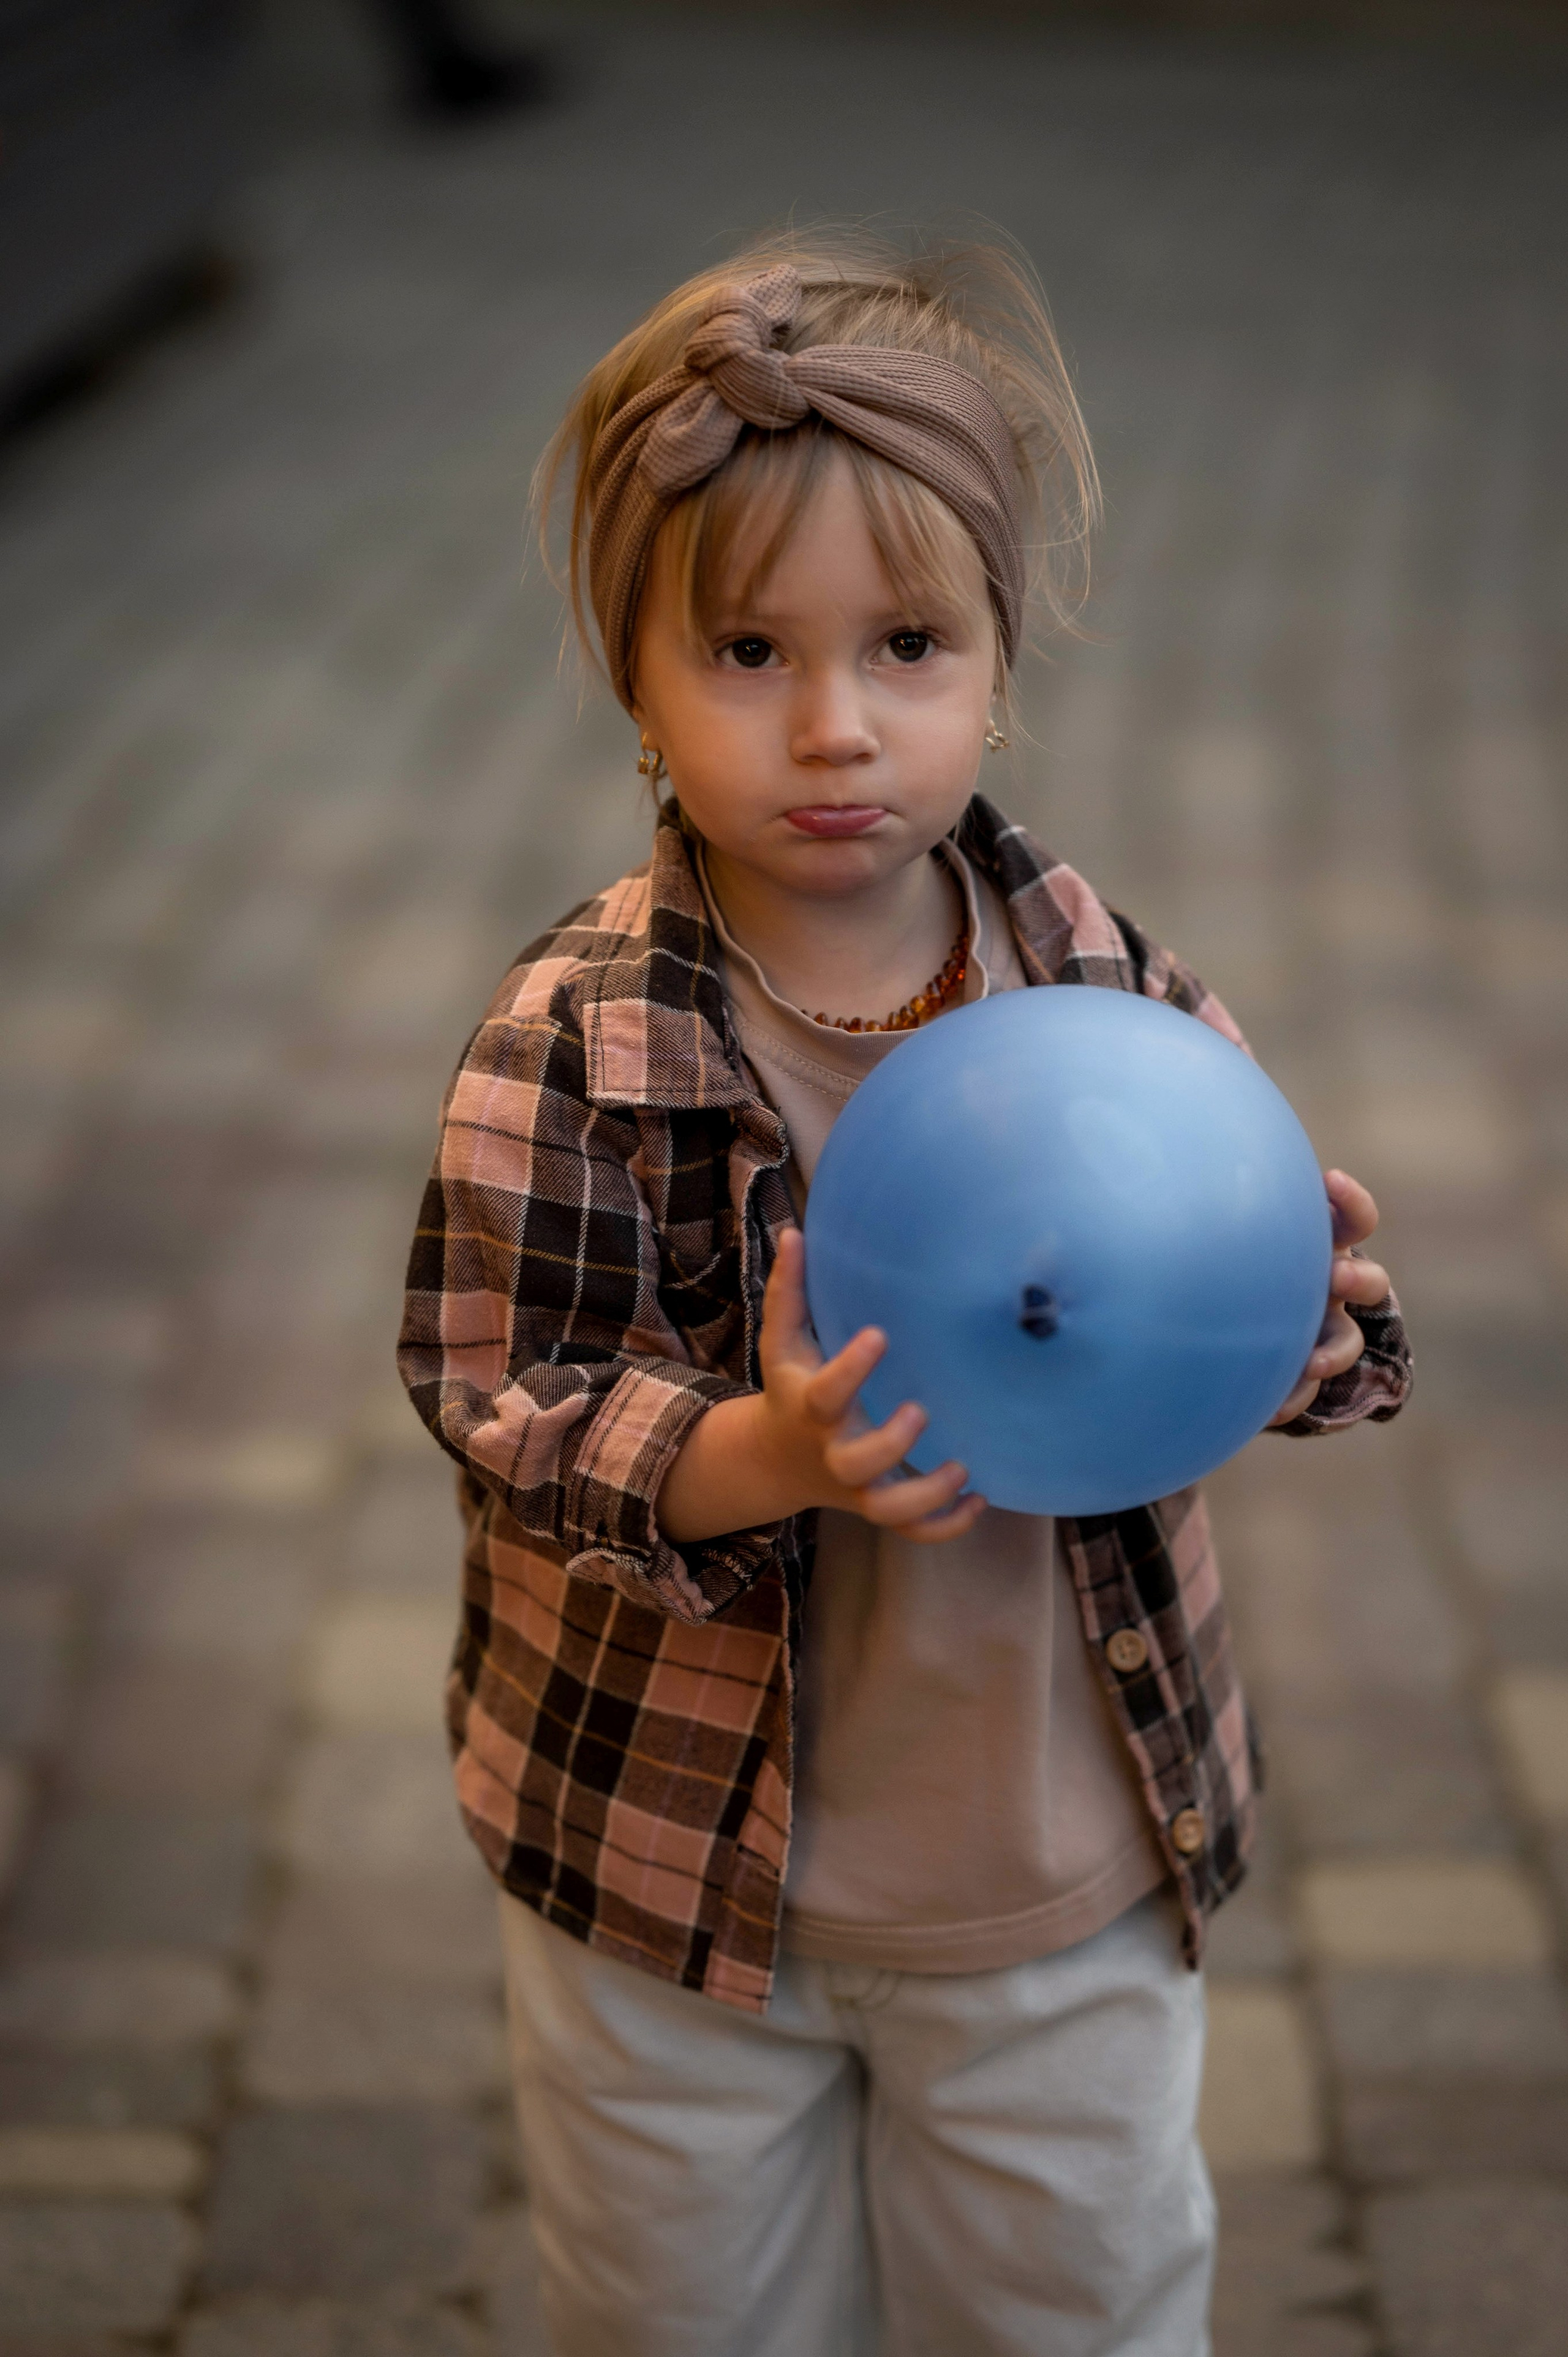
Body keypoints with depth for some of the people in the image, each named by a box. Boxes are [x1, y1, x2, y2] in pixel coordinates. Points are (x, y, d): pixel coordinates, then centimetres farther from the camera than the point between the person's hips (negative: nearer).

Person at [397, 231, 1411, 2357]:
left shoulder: (1113, 988, -8)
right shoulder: (575, 1050, -17)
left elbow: (1337, 1301, -3)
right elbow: (509, 1420, -18)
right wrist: (764, 1454, -36)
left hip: (1067, 1861, 2)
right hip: (679, 1862, -2)